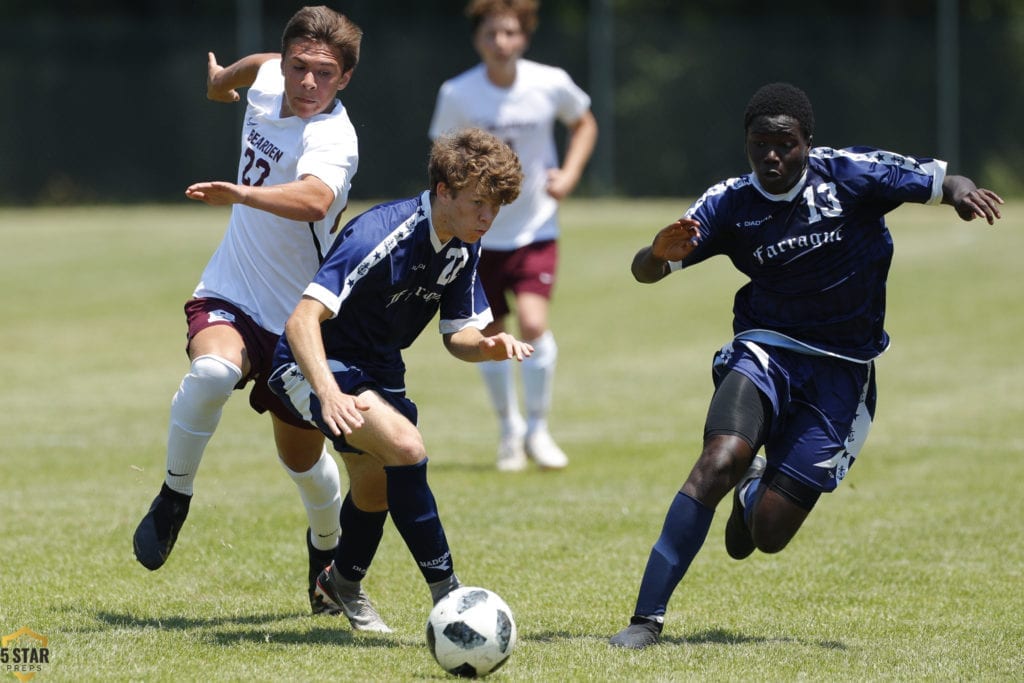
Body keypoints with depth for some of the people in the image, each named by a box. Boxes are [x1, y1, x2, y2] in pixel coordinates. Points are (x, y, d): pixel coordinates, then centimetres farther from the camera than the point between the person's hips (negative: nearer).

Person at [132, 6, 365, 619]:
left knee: (304, 460, 11)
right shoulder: (269, 81, -5)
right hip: (229, 296, 3)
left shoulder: (332, 139, -25)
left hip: (300, 317, -3)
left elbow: (313, 199, -49)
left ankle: (327, 550, 43)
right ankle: (175, 496, -11)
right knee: (213, 370, -32)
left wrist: (243, 194, -65)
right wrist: (222, 77, 44)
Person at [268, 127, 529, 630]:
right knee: (404, 446, -31)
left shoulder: (463, 248, -6)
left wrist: (488, 346, -20)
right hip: (316, 365, -9)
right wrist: (328, 393, -54)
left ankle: (343, 584, 55)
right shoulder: (381, 236, -31)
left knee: (377, 491, 25)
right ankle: (447, 595, -22)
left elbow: (457, 333, 4)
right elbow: (302, 319, -39)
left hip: (378, 368, 9)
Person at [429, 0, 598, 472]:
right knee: (491, 336, 6)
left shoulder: (550, 84, -11)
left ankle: (538, 429, 1)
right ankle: (509, 430, 30)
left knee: (533, 323, -18)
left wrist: (569, 174, -6)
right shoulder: (457, 95, -13)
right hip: (480, 233, 1)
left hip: (535, 228, -1)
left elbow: (583, 123, 10)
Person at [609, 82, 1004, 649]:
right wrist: (660, 254, -30)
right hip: (765, 350, 0)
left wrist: (964, 196, -29)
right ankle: (646, 619, -23)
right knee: (718, 462, -30)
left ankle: (751, 496, 38)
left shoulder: (851, 176, -8)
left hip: (841, 371, 0)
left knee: (768, 534, -4)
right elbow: (643, 271, -5)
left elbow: (942, 182, -3)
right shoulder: (729, 204, -5)